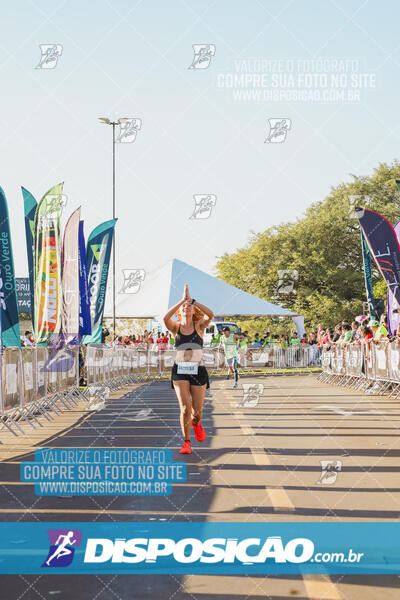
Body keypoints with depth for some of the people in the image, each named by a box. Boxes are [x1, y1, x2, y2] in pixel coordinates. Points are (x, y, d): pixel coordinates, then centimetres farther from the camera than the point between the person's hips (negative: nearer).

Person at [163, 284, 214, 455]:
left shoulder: (199, 325, 2)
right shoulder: (176, 327, 2)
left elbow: (210, 315, -19)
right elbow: (166, 318, -21)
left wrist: (192, 300, -18)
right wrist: (182, 299, -20)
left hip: (198, 371, 0)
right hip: (180, 371, 0)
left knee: (197, 412, 6)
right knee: (185, 408, -14)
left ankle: (196, 423, 43)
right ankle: (186, 442, 2)